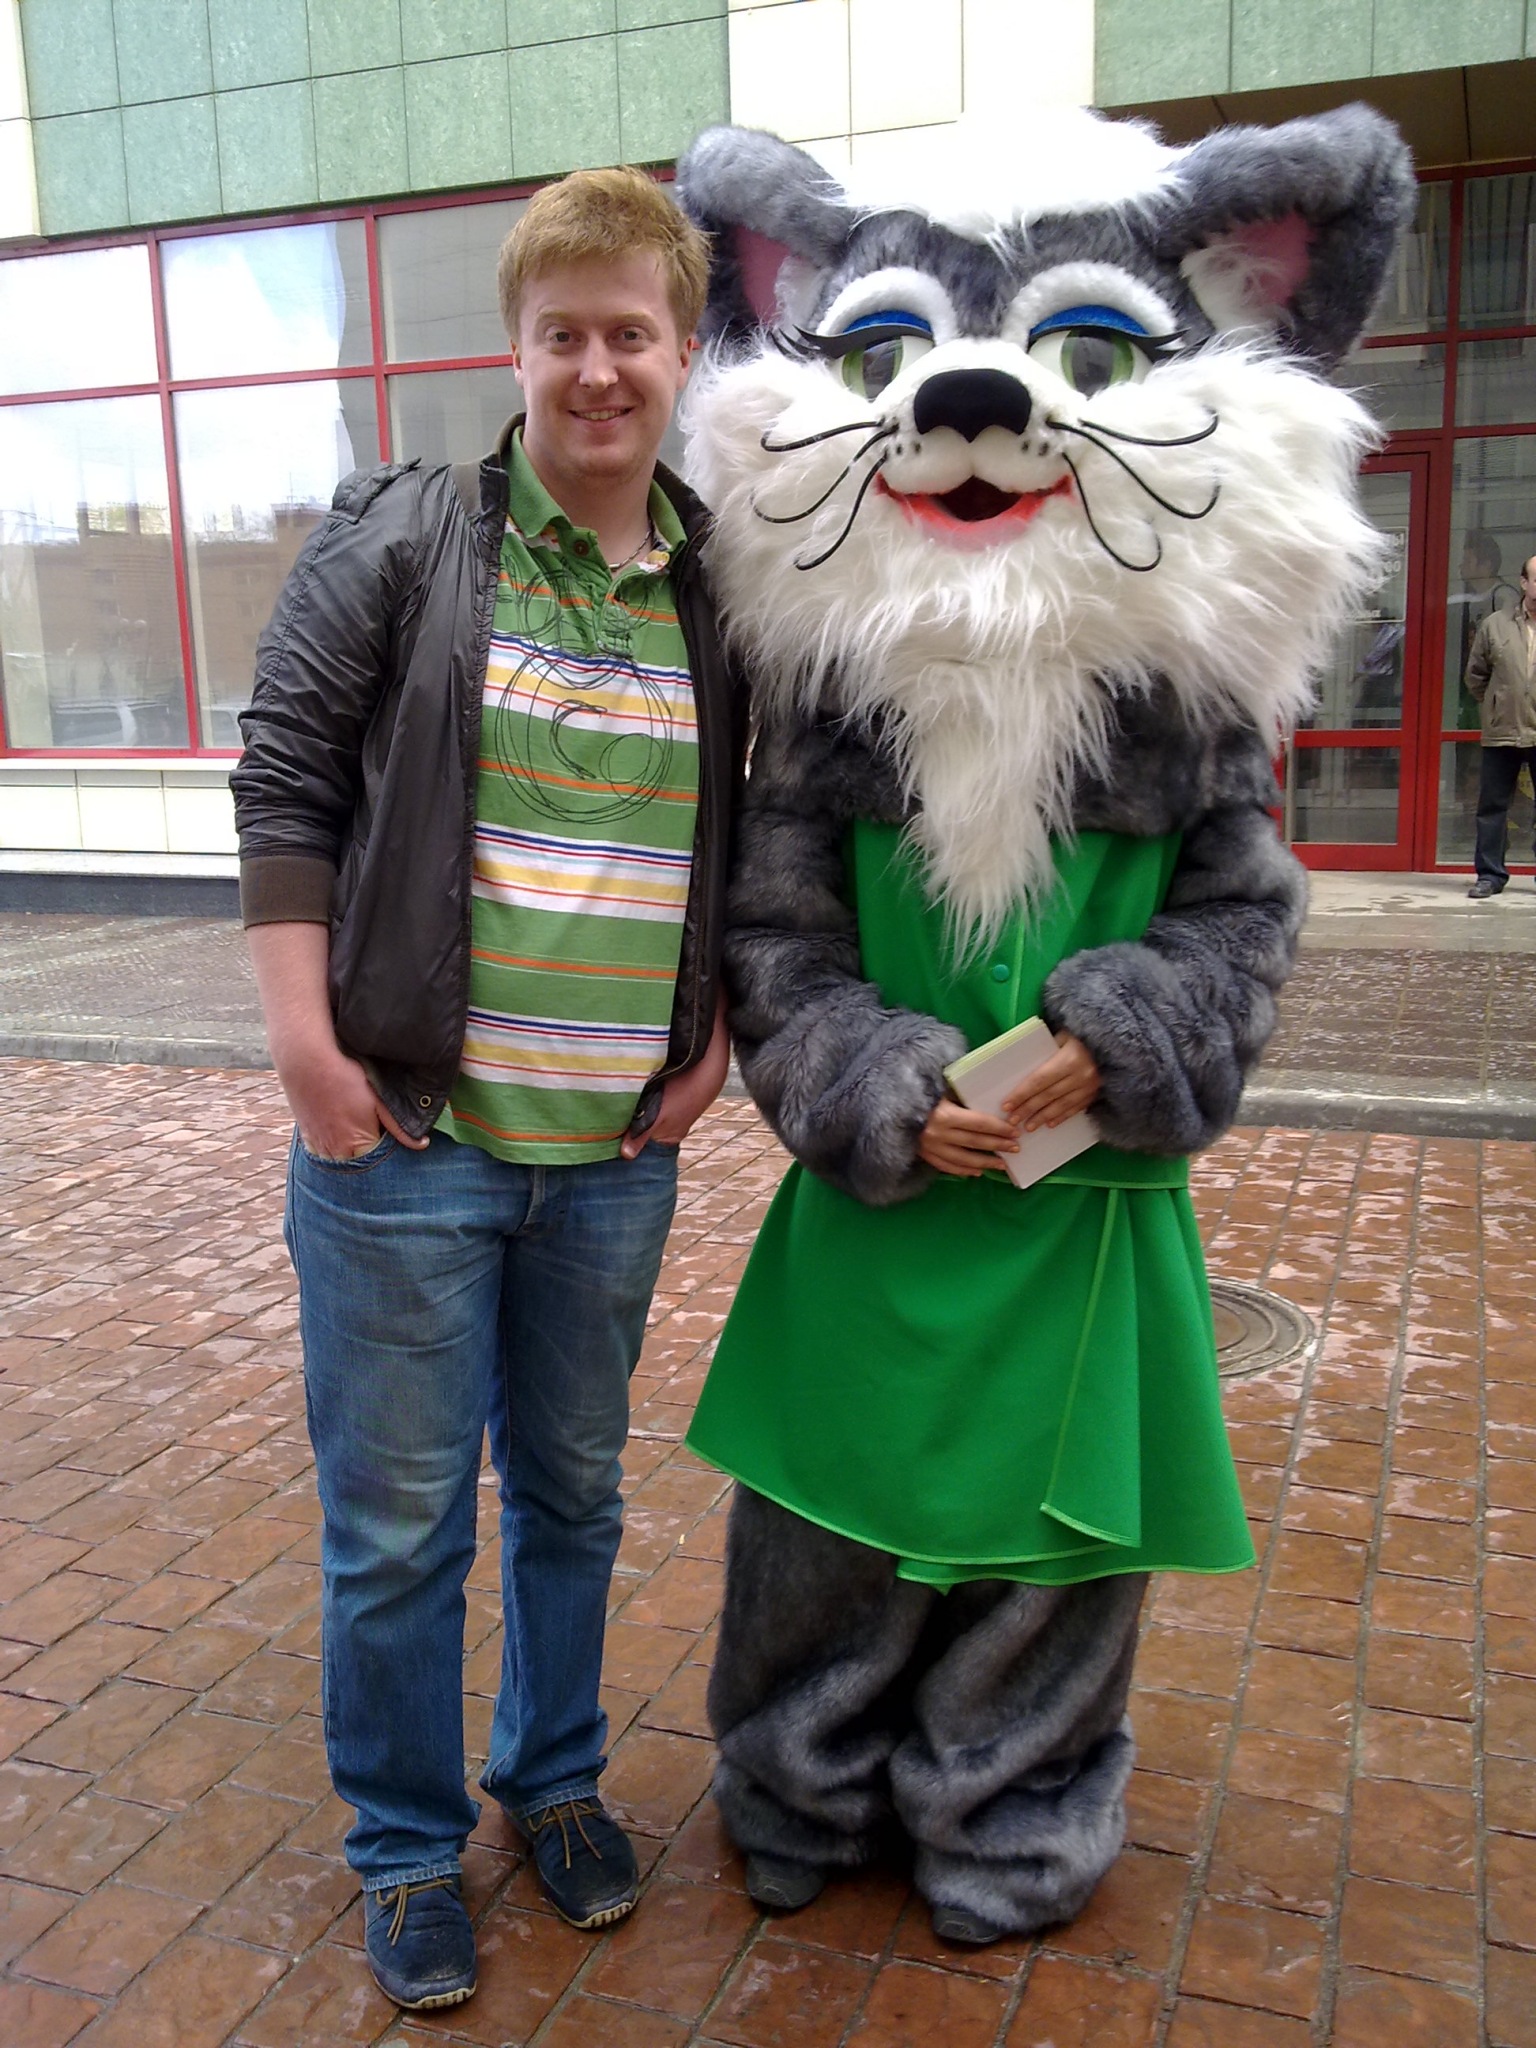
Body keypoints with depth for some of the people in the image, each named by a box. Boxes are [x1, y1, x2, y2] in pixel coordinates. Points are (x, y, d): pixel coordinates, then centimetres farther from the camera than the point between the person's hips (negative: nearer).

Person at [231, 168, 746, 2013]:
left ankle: (554, 1776, 42)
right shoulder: (396, 539, -5)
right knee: (396, 1521, 9)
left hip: (618, 1152, 3)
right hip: (405, 1136, -3)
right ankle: (405, 1844, 32)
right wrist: (303, 1036, -11)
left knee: (572, 1493, 19)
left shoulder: (724, 592, 4)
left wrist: (722, 1028, 5)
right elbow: (285, 781, -5)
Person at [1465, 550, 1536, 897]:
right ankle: (1490, 874, 15)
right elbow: (1475, 676, 12)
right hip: (1501, 734, 1)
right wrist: (1496, 706, 10)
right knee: (1492, 805, 6)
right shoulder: (1495, 625, 3)